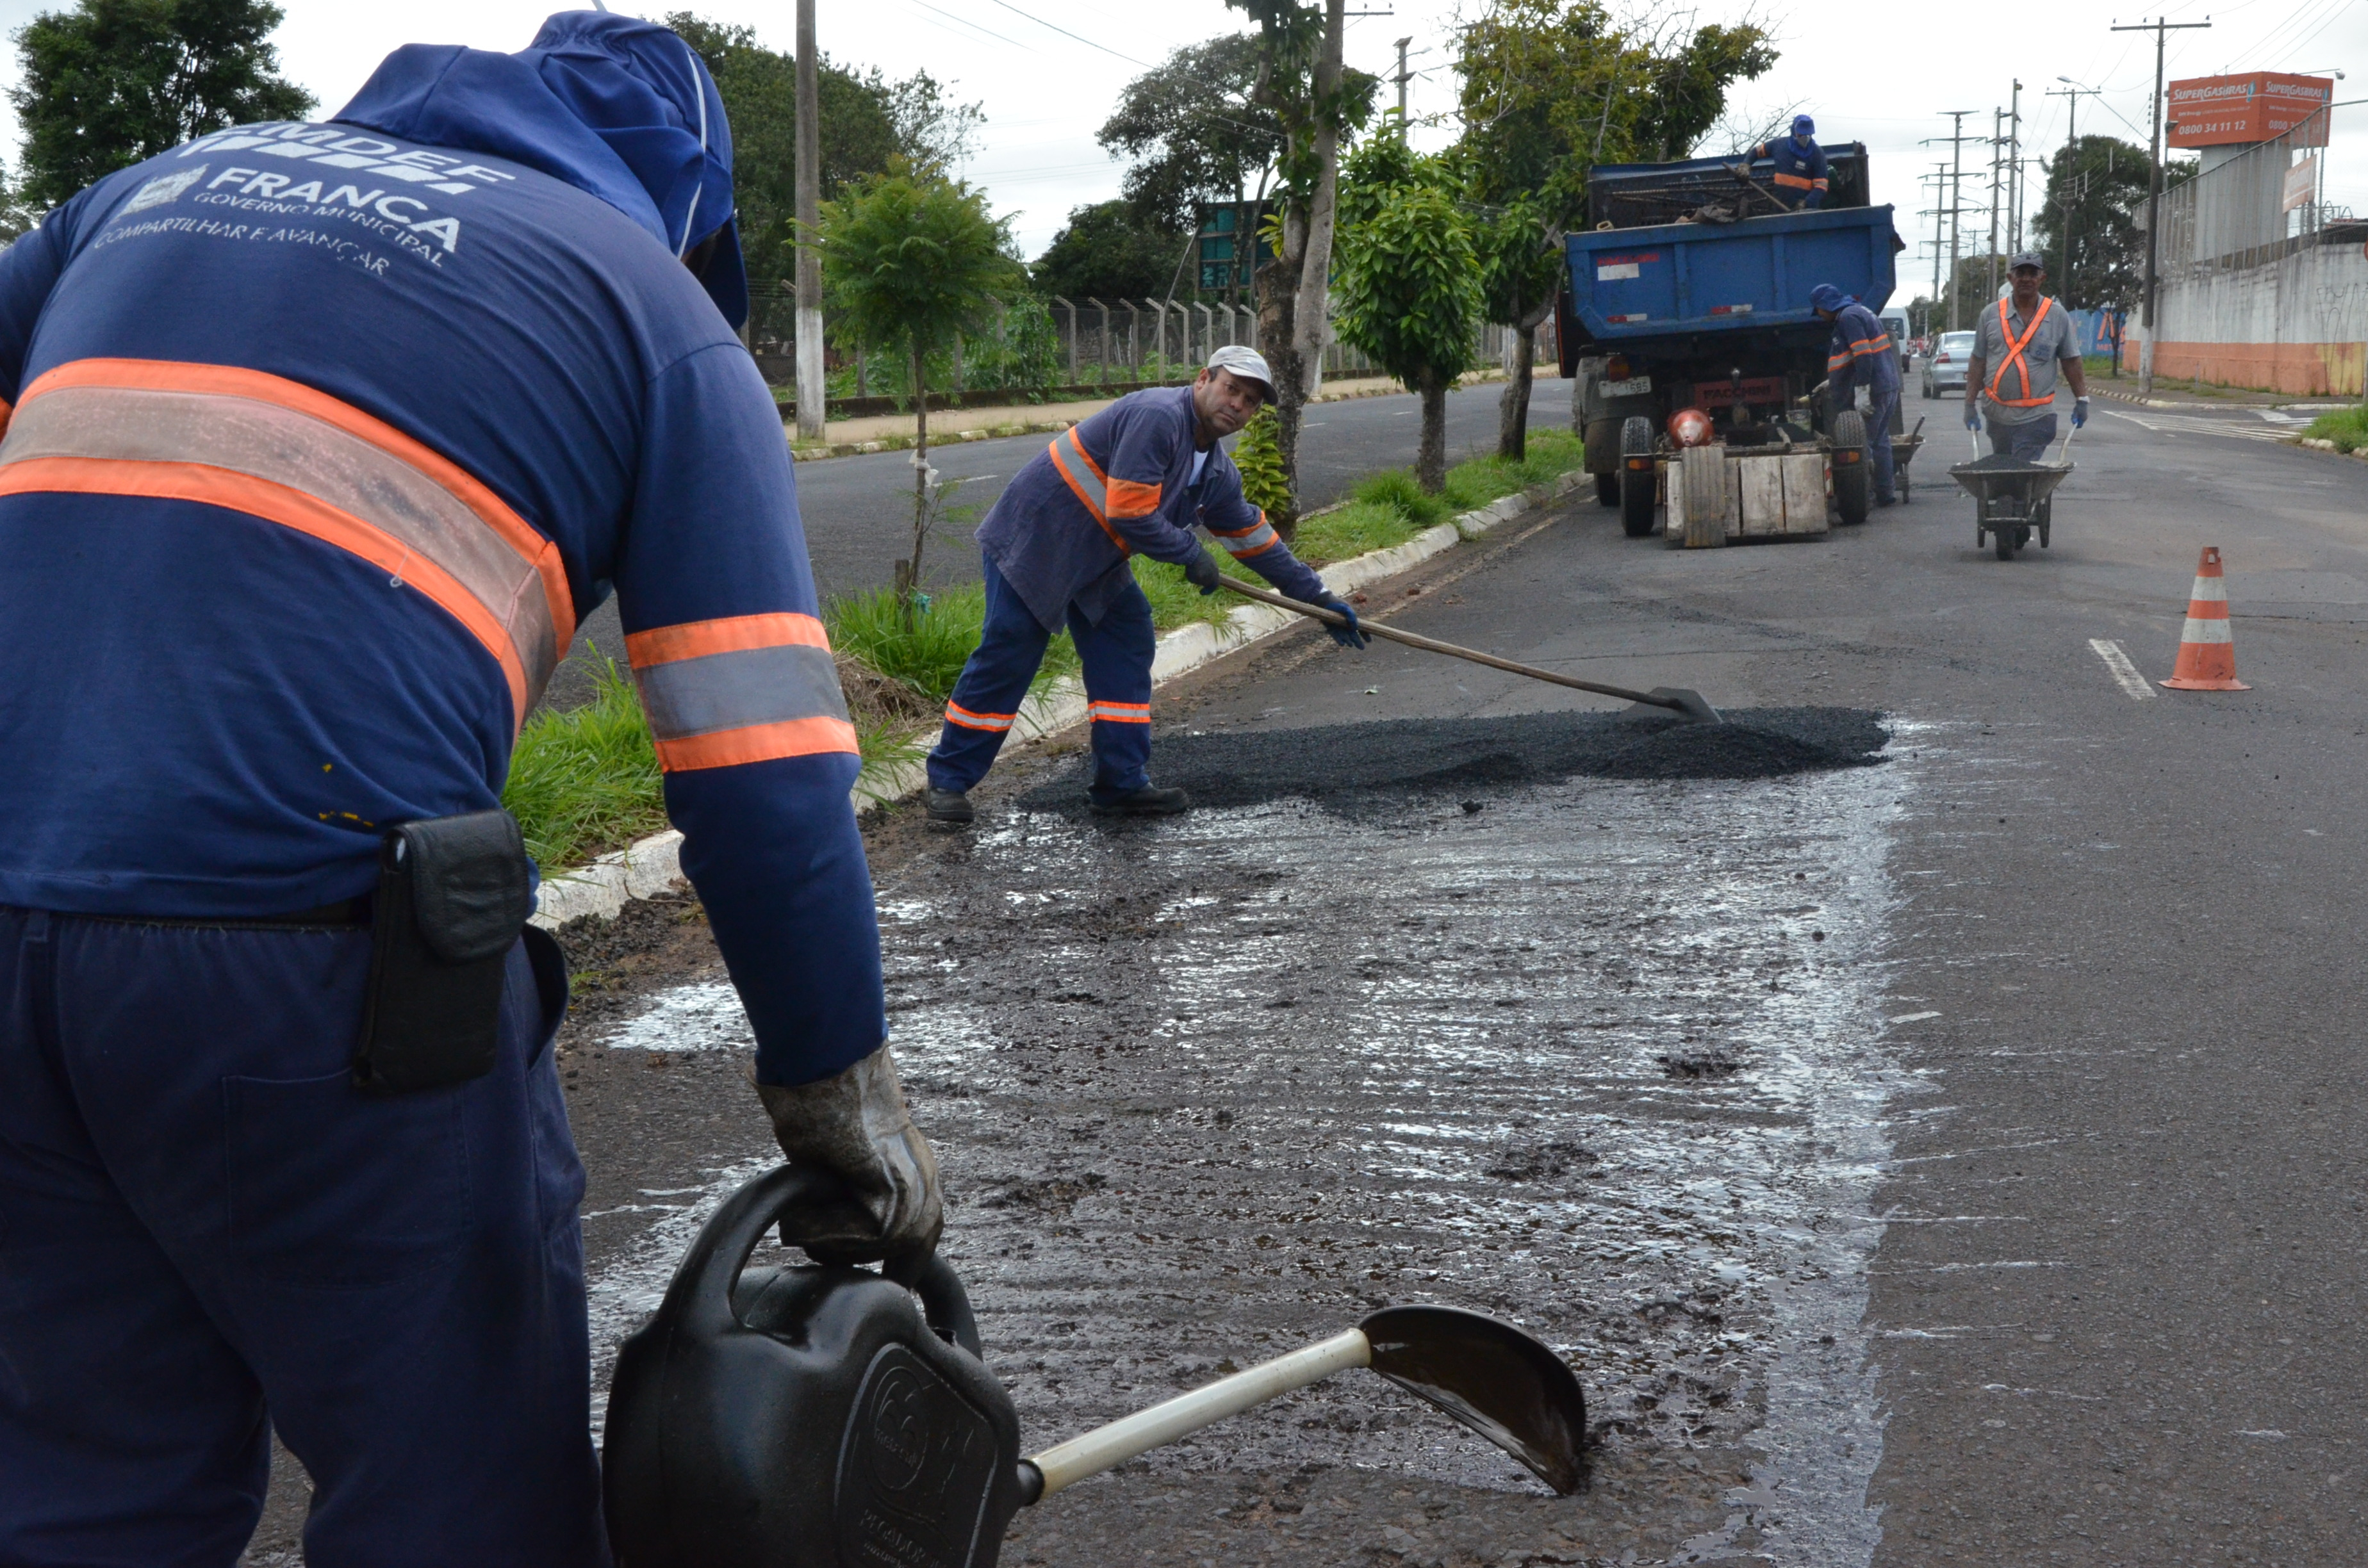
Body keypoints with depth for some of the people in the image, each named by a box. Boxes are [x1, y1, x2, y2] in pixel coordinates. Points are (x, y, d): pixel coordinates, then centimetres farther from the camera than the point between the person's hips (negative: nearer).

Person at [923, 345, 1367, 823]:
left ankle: (1122, 783, 11)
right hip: (1034, 541, -9)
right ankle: (949, 780, 3)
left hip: (1096, 562, 9)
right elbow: (1129, 515, -25)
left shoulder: (1217, 473, 8)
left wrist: (1320, 599, 20)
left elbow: (1255, 539, 18)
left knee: (1127, 649, 5)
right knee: (1005, 658, -7)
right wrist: (1192, 556, -13)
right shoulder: (1157, 417, -22)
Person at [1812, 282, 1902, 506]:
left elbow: (1863, 356, -21)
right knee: (1880, 441, 14)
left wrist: (1862, 390, -22)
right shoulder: (1860, 312, 21)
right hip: (1889, 386, 10)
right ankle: (1884, 494, 16)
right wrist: (1833, 381, 36)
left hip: (1874, 390, -10)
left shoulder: (1848, 317, -11)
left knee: (1862, 444, -7)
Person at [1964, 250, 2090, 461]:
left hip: (2036, 418, -2)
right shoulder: (1990, 315, 5)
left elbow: (2071, 362, 8)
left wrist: (2082, 400, 5)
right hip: (1997, 414, 3)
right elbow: (1978, 364, 6)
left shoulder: (2058, 317, 3)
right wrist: (1970, 404, 2)